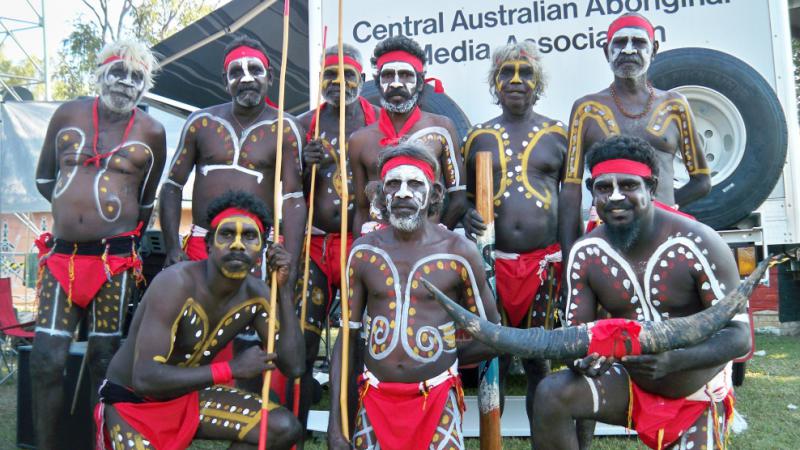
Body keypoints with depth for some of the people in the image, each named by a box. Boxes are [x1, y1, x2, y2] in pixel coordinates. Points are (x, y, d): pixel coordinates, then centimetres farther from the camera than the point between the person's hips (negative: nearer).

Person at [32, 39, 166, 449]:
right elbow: (44, 179, 17)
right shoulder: (68, 115, 8)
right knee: (46, 360, 0)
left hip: (115, 259, -2)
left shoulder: (150, 132, 3)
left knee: (104, 360, 6)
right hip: (62, 253, 2)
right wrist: (75, 206, 12)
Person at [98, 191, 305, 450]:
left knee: (285, 429, -11)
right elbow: (145, 378, -32)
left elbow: (293, 366, -14)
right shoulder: (176, 283, -27)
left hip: (190, 395, 5)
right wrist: (232, 368, -32)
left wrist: (284, 288, -19)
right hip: (132, 402, -5)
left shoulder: (256, 294, -9)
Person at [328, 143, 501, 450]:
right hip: (376, 400, 2)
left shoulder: (459, 253, -8)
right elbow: (347, 336, 3)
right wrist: (335, 424, 1)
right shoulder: (363, 252, -1)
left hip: (437, 400, -1)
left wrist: (444, 360, 3)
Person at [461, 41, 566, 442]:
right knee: (492, 359, 6)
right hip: (493, 261, 1)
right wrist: (467, 219, -10)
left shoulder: (558, 135, 7)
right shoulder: (478, 137, 9)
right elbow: (467, 197, 13)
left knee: (539, 361, 8)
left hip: (544, 262, 0)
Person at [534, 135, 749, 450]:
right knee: (551, 395, -24)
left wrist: (673, 361, -38)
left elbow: (739, 336, -19)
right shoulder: (584, 254, -12)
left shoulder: (699, 245, -22)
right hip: (629, 385, 2)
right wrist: (579, 355, -31)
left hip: (697, 400, -1)